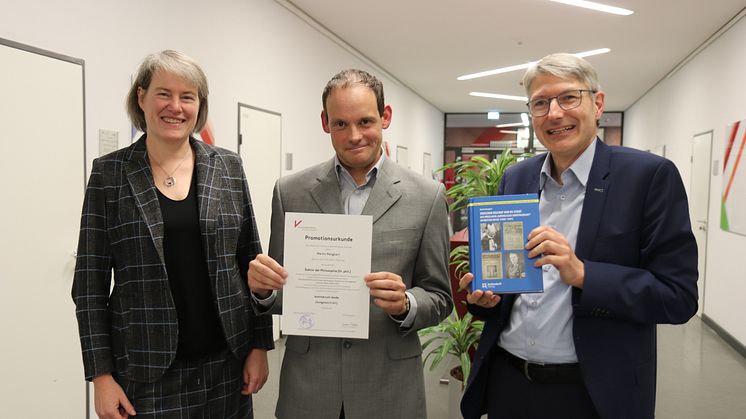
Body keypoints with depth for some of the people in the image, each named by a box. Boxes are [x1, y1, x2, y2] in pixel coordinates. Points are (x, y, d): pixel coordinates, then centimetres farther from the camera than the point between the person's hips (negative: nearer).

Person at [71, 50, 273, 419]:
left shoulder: (228, 167, 2)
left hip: (226, 364, 2)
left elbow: (251, 263, 4)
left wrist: (259, 346, 1)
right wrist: (101, 375, -5)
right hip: (147, 372, -1)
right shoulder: (109, 172, -2)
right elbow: (90, 281, -1)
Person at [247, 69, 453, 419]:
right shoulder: (290, 191, -2)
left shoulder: (427, 196, -5)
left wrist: (404, 304, -19)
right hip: (307, 389, 1)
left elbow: (439, 298, 0)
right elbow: (278, 294, 4)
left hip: (389, 389, 0)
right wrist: (263, 287, -17)